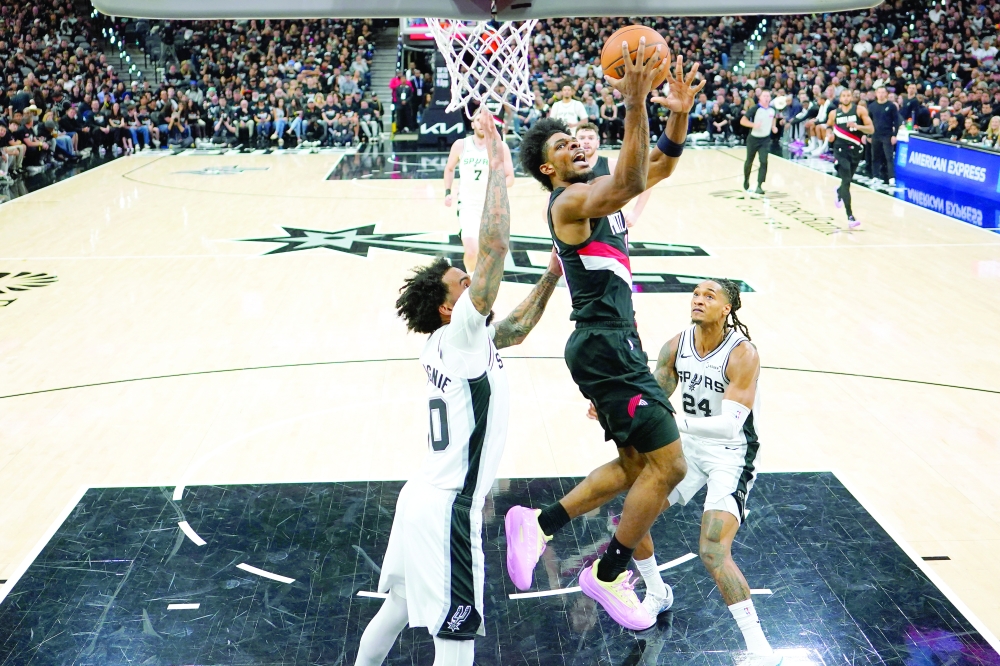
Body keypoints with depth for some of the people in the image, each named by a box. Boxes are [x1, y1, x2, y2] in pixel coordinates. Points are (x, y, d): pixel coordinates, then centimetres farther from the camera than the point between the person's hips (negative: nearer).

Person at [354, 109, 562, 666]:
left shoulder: (451, 343, 9)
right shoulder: (459, 334, -15)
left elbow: (514, 332, 26)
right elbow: (495, 244, -24)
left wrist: (551, 277, 17)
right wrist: (496, 156, -20)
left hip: (426, 500, 9)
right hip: (448, 512, -9)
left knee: (399, 610, 23)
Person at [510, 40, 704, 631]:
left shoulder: (596, 188, 16)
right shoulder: (571, 199, -13)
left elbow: (660, 167, 16)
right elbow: (630, 184, -33)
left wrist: (680, 113, -1)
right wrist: (636, 104, -36)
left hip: (613, 344, 10)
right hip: (605, 346, -10)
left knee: (634, 467, 17)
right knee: (668, 465, -6)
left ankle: (538, 524, 22)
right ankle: (609, 574, 8)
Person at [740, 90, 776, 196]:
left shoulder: (772, 109, -1)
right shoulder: (755, 109, -16)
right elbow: (742, 121, -20)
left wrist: (774, 126, 3)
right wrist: (754, 125, -34)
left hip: (765, 139, 3)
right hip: (753, 138, -3)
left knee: (764, 162, -13)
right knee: (749, 162, 12)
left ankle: (759, 187, -13)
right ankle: (746, 184, 35)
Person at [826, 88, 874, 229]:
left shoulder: (860, 110, -4)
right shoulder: (834, 113, 3)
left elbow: (871, 129, -7)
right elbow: (828, 125, 23)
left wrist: (857, 126, -24)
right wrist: (830, 133, 1)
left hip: (855, 149, 1)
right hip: (841, 149, -1)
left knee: (847, 180, 18)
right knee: (846, 181, -14)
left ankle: (839, 192, 57)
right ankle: (850, 216, -16)